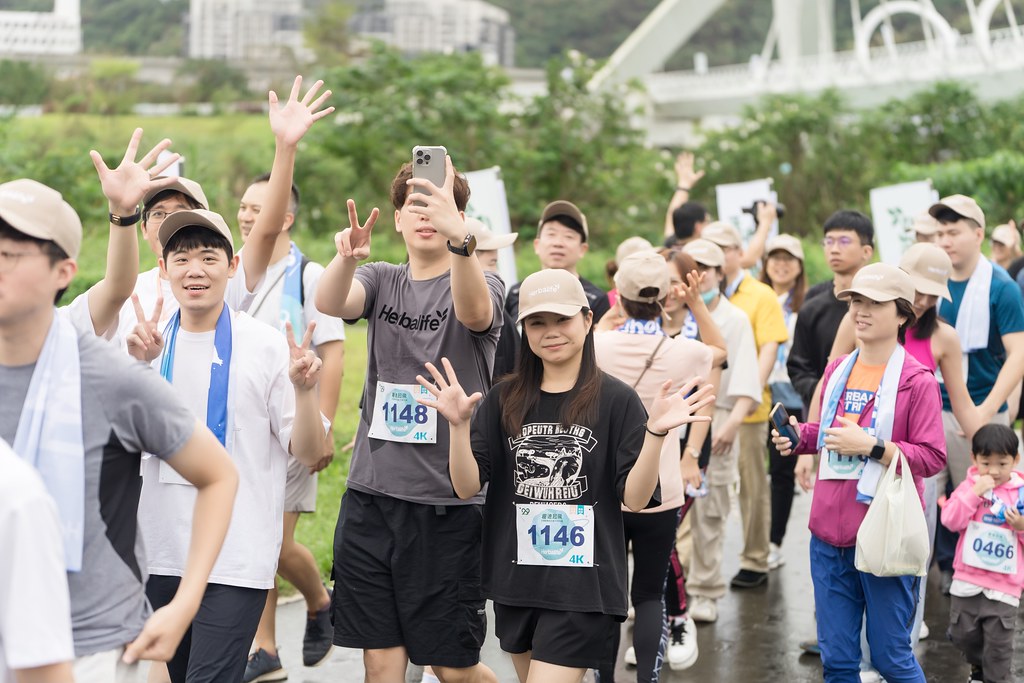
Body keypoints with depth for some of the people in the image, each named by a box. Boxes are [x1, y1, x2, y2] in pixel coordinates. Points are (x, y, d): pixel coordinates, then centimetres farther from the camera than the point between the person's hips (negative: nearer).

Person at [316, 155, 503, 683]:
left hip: (448, 502, -3)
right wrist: (346, 256, -37)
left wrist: (458, 238, -47)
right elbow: (330, 302, -14)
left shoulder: (482, 283, -2)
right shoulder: (381, 281, 8)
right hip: (370, 496, 3)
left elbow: (475, 311, -28)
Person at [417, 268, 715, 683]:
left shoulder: (617, 400, -6)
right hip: (514, 582, 4)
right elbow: (467, 488, -4)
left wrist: (655, 432, -23)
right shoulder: (504, 400, 2)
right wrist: (459, 425, -19)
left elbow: (635, 499, -10)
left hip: (584, 585, -4)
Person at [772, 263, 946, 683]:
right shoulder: (837, 371, 10)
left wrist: (870, 446, -19)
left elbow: (931, 458, -12)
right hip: (830, 533, 6)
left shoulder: (916, 380, -9)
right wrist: (800, 436, 3)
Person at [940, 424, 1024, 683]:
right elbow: (950, 520, -14)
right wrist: (974, 493, -20)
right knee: (962, 634, 14)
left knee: (999, 643, 2)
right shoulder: (969, 485, -1)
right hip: (968, 579, 2)